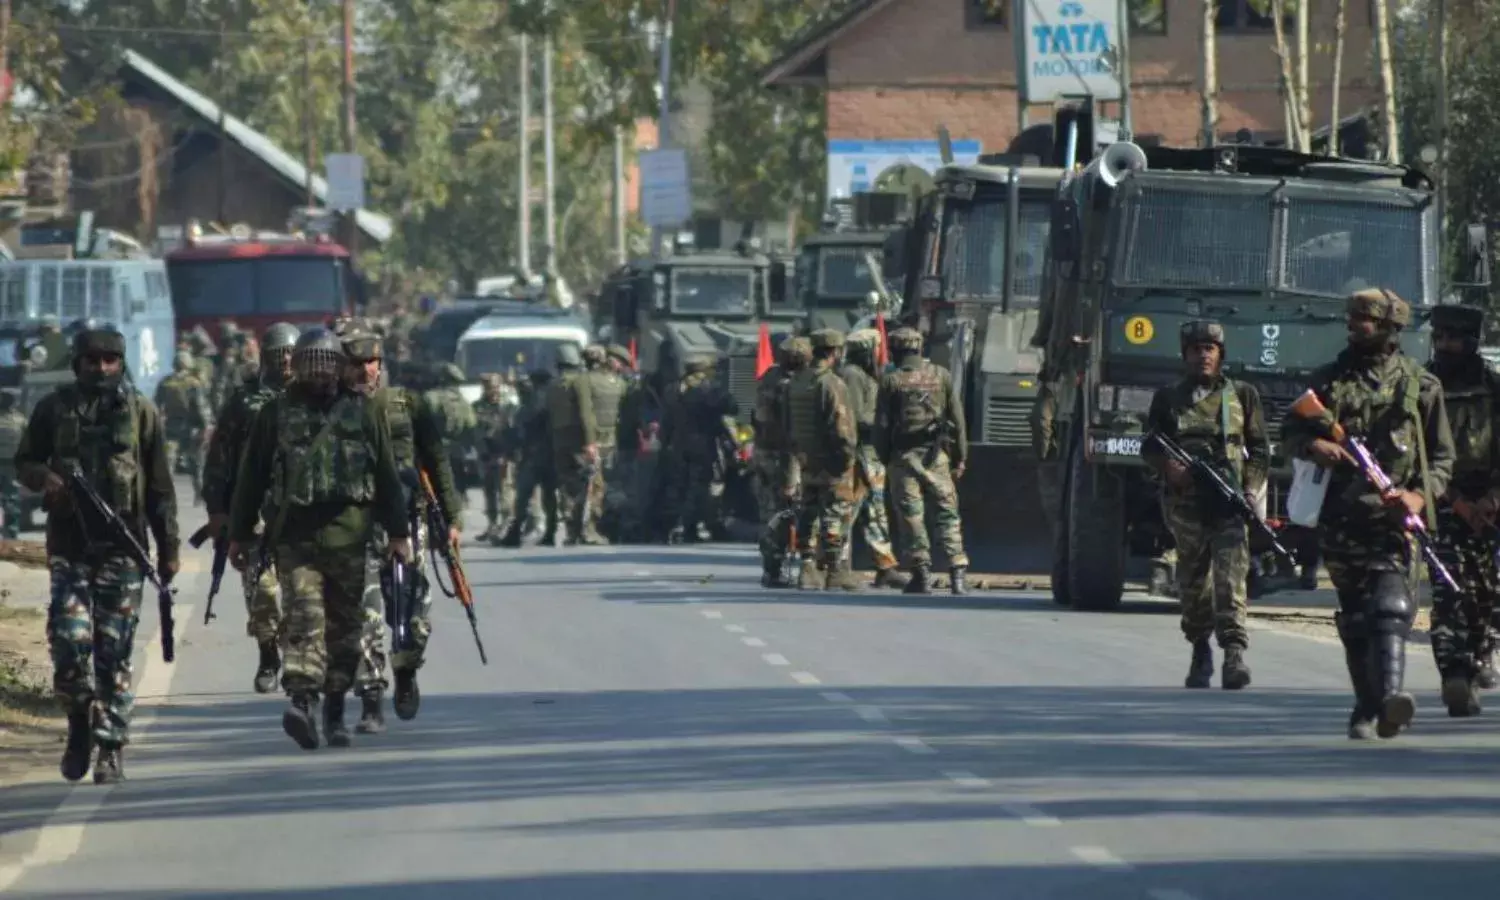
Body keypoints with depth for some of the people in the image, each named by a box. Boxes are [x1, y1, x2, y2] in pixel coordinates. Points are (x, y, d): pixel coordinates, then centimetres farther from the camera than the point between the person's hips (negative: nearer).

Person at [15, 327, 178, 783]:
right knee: (70, 643, -8)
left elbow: (160, 487, 7)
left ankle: (111, 746, 5)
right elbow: (24, 462, 14)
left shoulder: (141, 412, 5)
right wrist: (45, 478, -10)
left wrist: (168, 548, 5)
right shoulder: (54, 408, 6)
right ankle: (80, 722, 16)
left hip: (123, 547, 0)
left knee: (115, 652, -2)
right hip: (69, 547, 0)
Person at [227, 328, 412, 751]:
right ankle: (302, 699, -27)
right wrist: (239, 534, 7)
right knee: (302, 614, -15)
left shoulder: (363, 412, 11)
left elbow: (387, 475, 12)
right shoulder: (275, 414, 8)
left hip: (349, 536, 2)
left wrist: (398, 531, 8)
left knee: (344, 623, 6)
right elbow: (251, 477, 10)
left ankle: (334, 708, 16)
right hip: (294, 534, -2)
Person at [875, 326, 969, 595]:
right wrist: (960, 457, 13)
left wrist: (885, 458, 9)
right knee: (947, 513, 3)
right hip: (936, 453, 2)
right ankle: (958, 573, -6)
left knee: (911, 516, 2)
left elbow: (882, 424, -2)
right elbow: (957, 418, 7)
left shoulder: (891, 381, -2)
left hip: (904, 456, -2)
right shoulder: (941, 376, 5)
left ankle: (922, 575, -1)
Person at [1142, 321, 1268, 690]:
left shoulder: (1243, 396, 12)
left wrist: (1251, 489, -4)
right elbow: (1149, 447, 12)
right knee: (1194, 581, 7)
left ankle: (1235, 653, -25)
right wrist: (1167, 466, -11)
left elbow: (1260, 450, 12)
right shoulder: (1168, 399, 14)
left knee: (1231, 577, -16)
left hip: (1230, 503, -2)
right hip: (1185, 502, 2)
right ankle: (1200, 653, 22)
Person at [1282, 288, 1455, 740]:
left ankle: (1390, 695, -36)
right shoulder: (1329, 379, 13)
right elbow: (1290, 431, 18)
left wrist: (1420, 495, -9)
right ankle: (1366, 708, 14)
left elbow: (1442, 457, 10)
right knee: (1355, 618, 6)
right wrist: (1313, 445, -5)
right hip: (1340, 516, 3)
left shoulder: (1420, 385, 7)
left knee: (1390, 607, -21)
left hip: (1392, 516, -3)